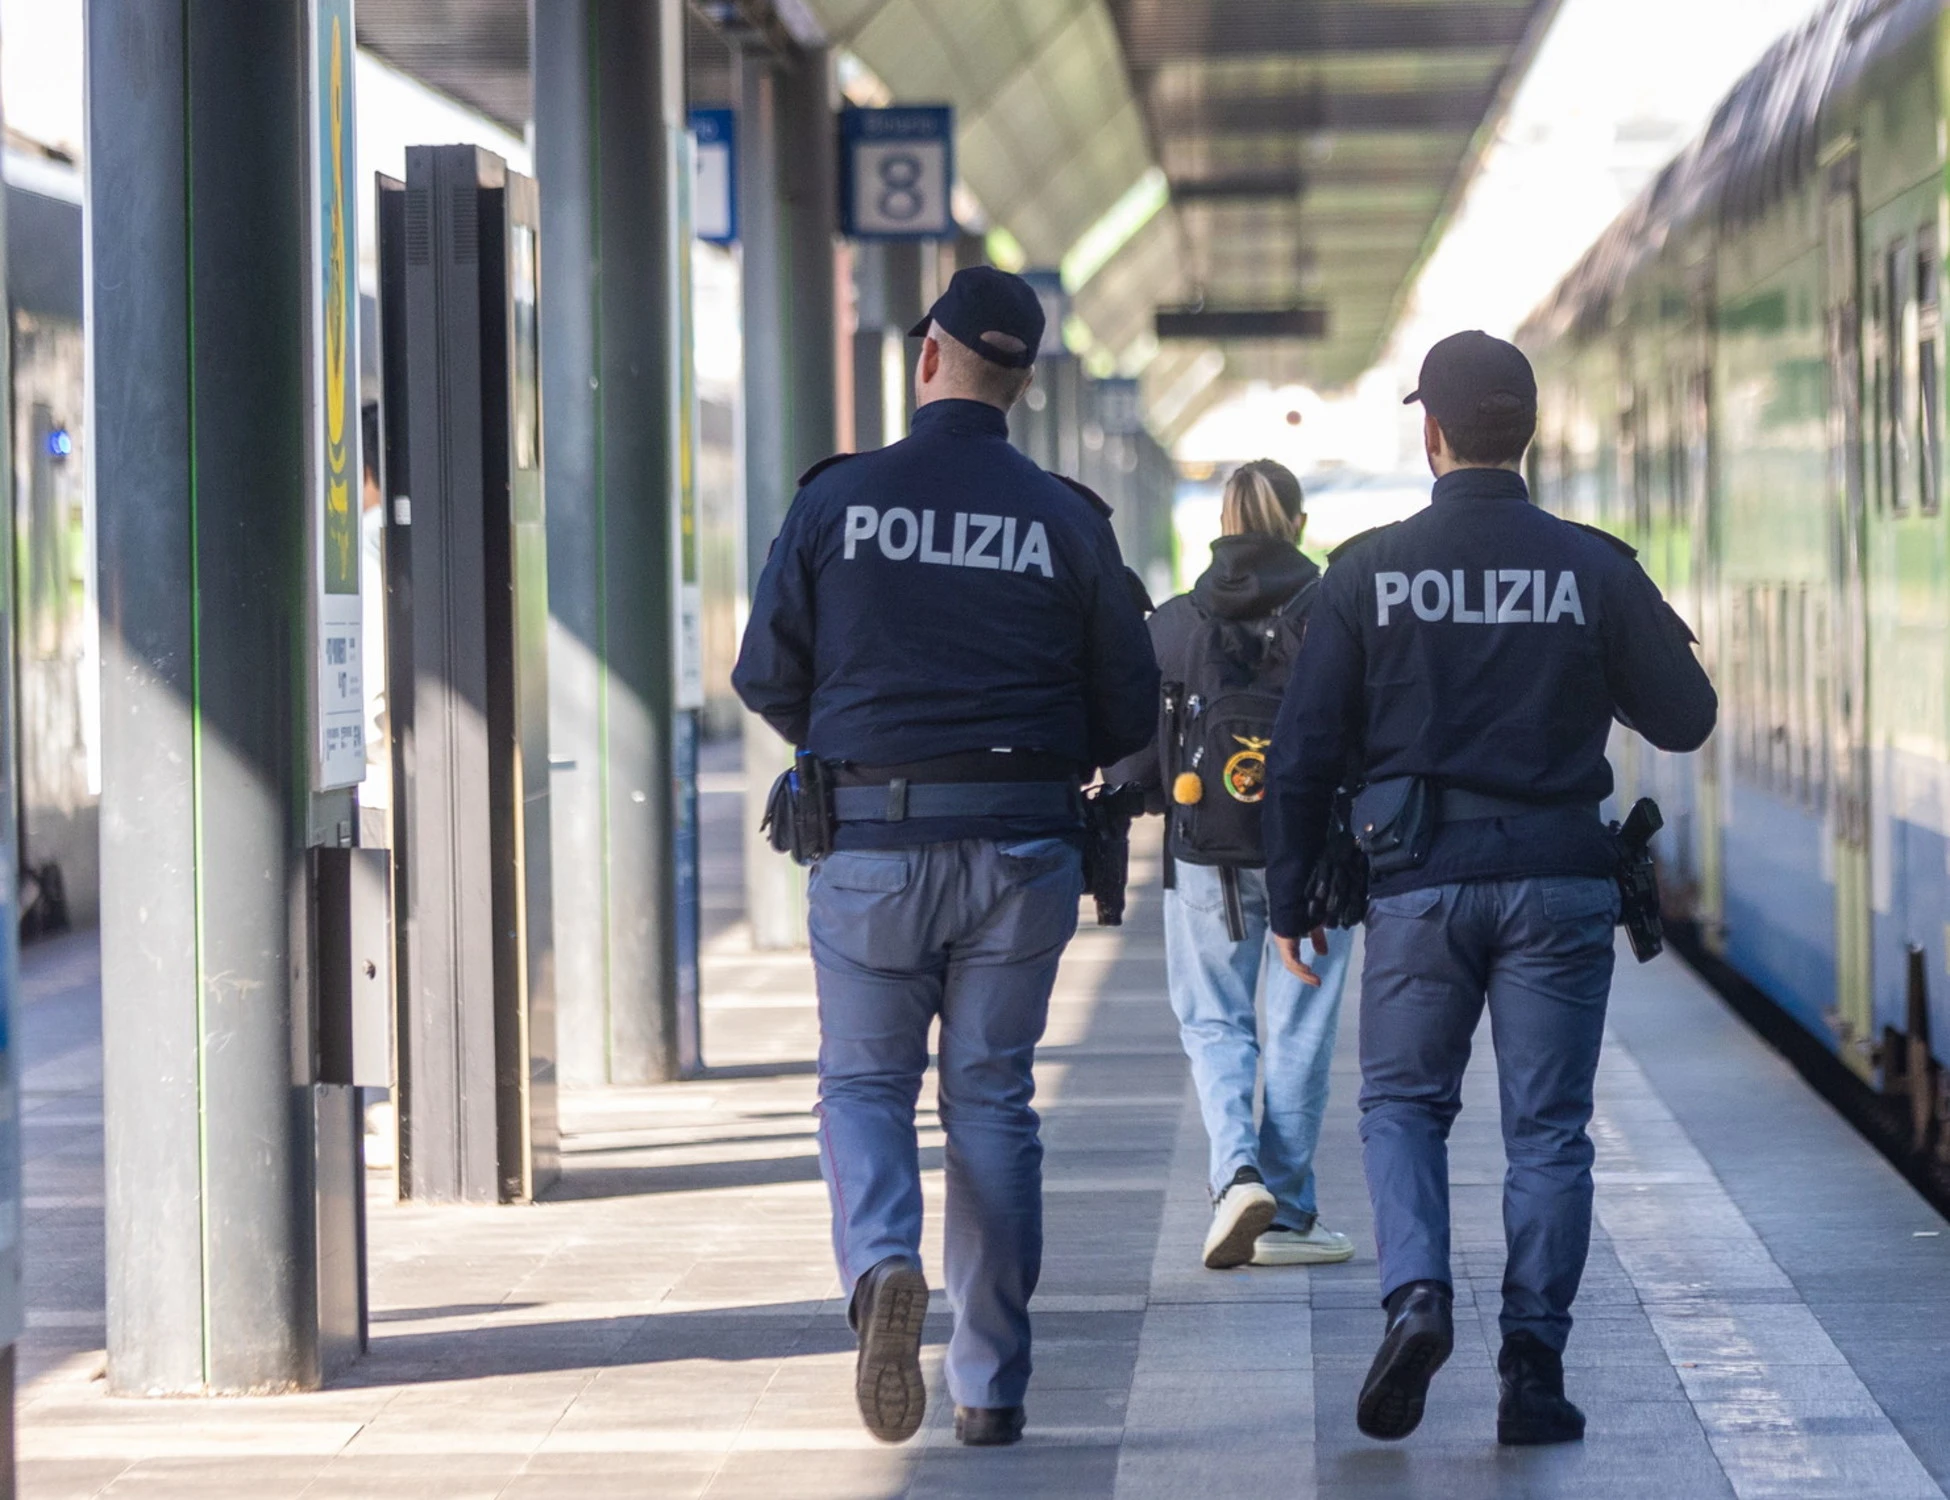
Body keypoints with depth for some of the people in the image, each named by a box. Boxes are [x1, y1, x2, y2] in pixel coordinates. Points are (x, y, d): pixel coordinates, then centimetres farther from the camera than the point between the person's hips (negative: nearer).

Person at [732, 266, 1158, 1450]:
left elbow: (766, 678, 1)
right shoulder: (1065, 520, -1)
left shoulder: (839, 500, -4)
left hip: (872, 848, -1)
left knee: (865, 1083, 11)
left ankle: (884, 1263, -19)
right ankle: (994, 1386, 11)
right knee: (993, 1099, 10)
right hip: (1022, 853, 1)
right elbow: (1130, 708, 2)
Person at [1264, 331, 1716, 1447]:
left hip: (1419, 881, 0)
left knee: (1403, 1102, 15)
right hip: (1560, 882, 0)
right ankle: (1535, 1372, 3)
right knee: (1549, 1131, 6)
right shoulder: (1595, 569, -2)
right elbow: (1684, 719, 4)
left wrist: (1291, 896, 8)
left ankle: (1417, 1293, -9)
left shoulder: (1369, 571, -2)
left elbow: (1307, 749, -1)